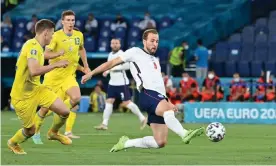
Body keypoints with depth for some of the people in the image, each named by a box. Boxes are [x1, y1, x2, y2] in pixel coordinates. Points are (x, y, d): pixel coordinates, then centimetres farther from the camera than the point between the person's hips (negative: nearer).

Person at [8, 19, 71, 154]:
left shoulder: (37, 46, 6)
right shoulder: (32, 46, -24)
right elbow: (34, 71, -37)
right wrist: (56, 65, -28)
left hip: (36, 89, 8)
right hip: (23, 96, -8)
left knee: (65, 112, -3)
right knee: (30, 131, 5)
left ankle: (53, 133, 27)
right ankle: (13, 143, 37)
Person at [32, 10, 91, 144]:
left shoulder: (79, 35, 3)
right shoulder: (57, 35, -12)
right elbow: (46, 54, -15)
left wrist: (85, 66, 23)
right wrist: (58, 54, -34)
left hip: (69, 75, 3)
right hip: (54, 75, -3)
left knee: (76, 97, -25)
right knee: (46, 107, 3)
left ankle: (68, 132, -8)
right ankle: (35, 132, 27)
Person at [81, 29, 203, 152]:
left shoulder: (155, 61, 32)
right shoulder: (135, 52, 13)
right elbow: (112, 63, 13)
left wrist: (168, 103, 25)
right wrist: (91, 73, 8)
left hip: (159, 98, 7)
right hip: (147, 94, -7)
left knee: (160, 142, -3)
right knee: (168, 111, -39)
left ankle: (126, 143, 12)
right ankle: (184, 134, -62)